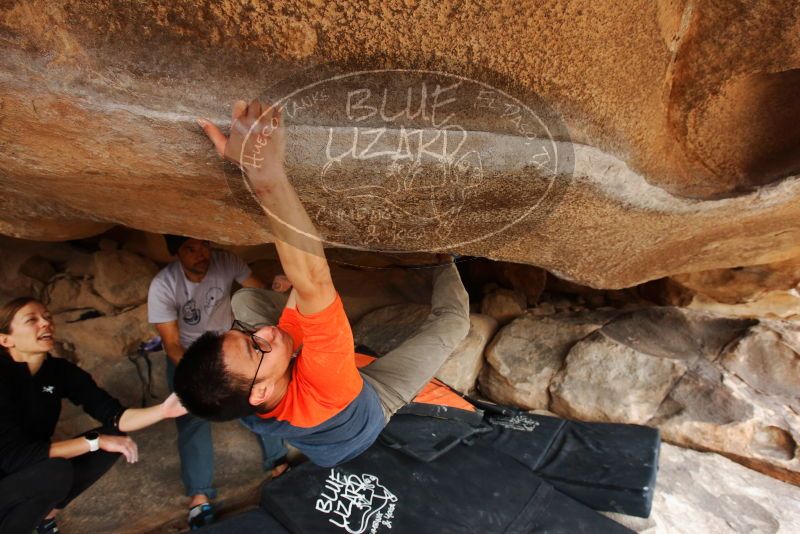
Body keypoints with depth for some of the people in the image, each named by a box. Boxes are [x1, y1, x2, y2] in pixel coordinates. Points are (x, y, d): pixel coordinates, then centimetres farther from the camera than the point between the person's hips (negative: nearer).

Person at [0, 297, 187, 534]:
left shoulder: (60, 370, -7)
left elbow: (114, 415, -12)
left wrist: (162, 410, -29)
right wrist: (95, 440, -29)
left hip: (32, 472, 6)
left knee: (114, 435, -9)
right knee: (57, 472, -32)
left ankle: (45, 514, 7)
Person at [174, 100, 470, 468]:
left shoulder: (247, 399, -36)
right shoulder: (320, 387, -53)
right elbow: (314, 281, -66)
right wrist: (268, 176, -72)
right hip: (374, 400, -3)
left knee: (244, 299, 3)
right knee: (451, 320, -12)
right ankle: (445, 262, 21)